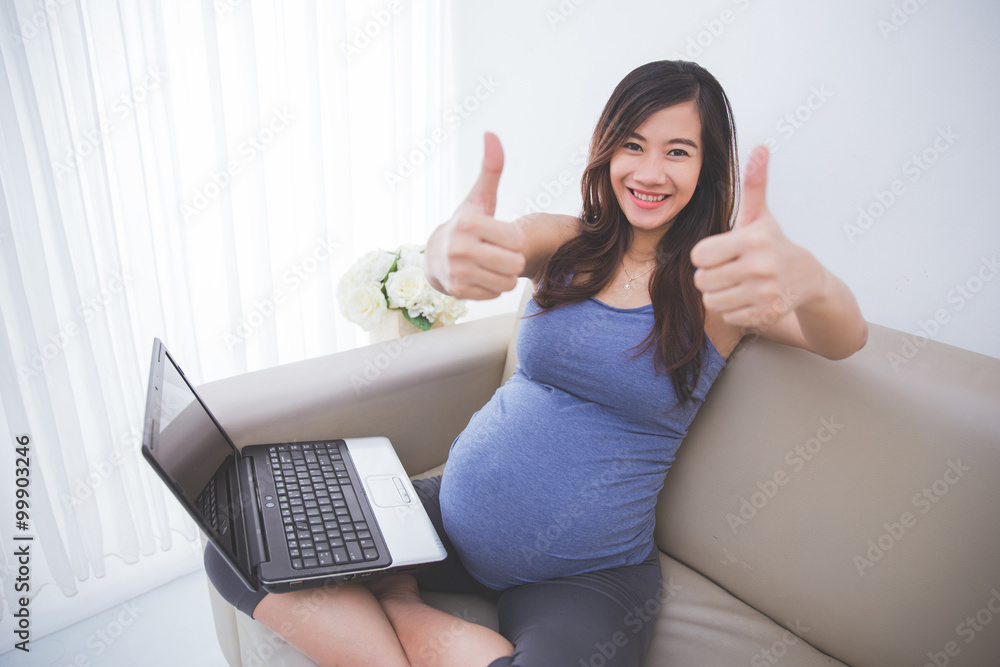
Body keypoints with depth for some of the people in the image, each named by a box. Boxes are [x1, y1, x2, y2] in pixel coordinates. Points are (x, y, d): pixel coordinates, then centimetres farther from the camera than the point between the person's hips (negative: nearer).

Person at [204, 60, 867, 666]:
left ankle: (400, 608, -7)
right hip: (455, 514, 2)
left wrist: (806, 281, -45)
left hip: (587, 575, -1)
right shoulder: (563, 242, 1)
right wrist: (450, 253, -45)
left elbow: (845, 338, -20)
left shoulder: (720, 279, -4)